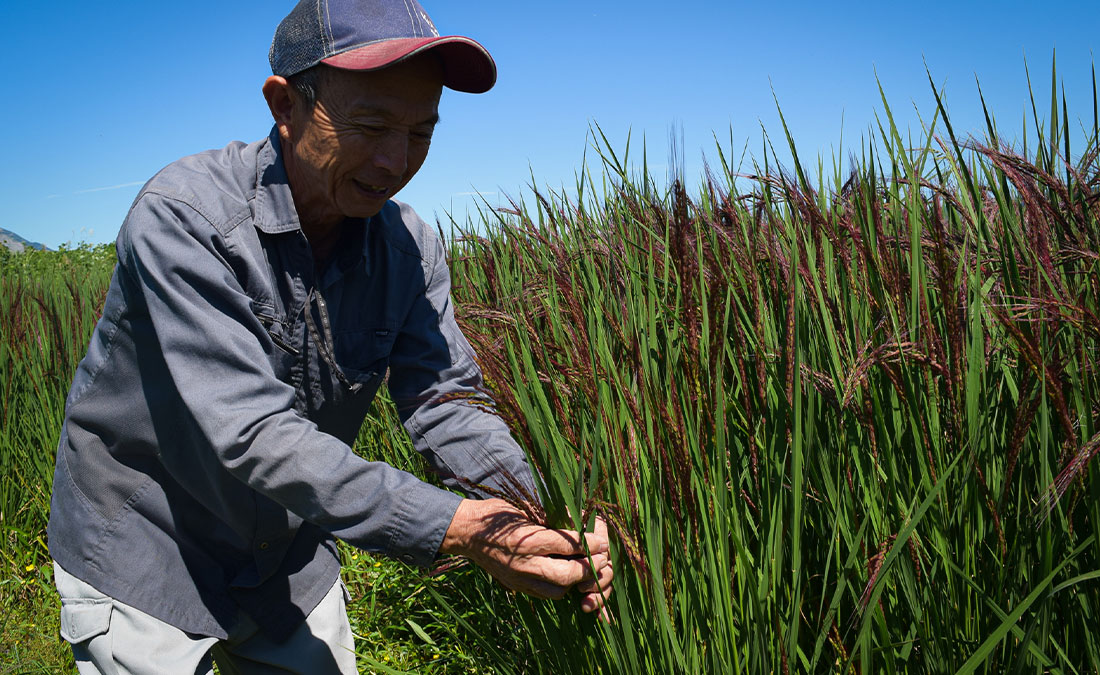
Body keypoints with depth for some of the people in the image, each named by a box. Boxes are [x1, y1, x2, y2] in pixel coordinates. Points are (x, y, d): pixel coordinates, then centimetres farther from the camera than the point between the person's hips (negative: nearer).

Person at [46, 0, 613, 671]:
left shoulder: (410, 247, -10)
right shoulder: (182, 217, -28)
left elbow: (446, 401, -10)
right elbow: (249, 435, -35)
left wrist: (549, 520, -28)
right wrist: (454, 525, -42)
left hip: (289, 556, 5)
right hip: (144, 559, -4)